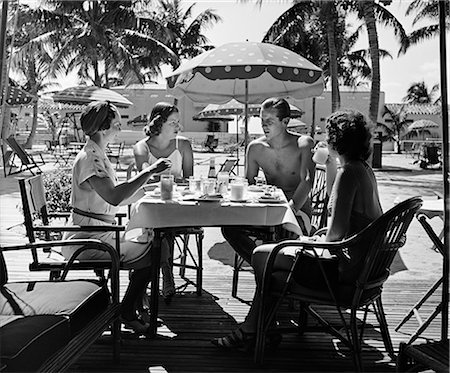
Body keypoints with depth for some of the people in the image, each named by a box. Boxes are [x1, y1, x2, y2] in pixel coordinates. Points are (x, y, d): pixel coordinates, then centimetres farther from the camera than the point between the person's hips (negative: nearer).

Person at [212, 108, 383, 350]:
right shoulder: (364, 169, 11)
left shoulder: (348, 172, -20)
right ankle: (251, 328, 20)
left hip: (344, 269, -10)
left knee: (261, 255, 0)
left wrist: (315, 245, -5)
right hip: (363, 263, 10)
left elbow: (337, 232, -24)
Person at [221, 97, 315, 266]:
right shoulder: (255, 148, 4)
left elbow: (307, 181, -21)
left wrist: (292, 206, -37)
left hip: (298, 210, -4)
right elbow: (248, 184, 11)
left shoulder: (303, 144, -9)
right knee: (229, 227, -18)